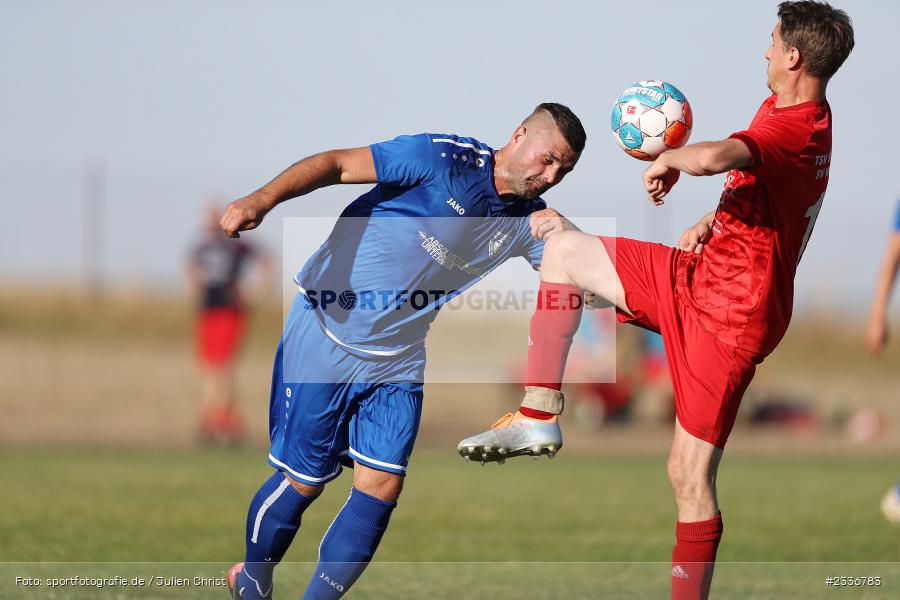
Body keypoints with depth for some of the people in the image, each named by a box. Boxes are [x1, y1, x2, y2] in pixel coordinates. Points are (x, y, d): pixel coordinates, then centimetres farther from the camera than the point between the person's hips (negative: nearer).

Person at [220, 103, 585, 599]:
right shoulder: (445, 159, -18)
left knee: (381, 487, -5)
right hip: (326, 332, -6)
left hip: (398, 357, 6)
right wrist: (263, 199, -33)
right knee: (303, 482, 1)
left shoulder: (528, 220, 2)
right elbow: (336, 165, -20)